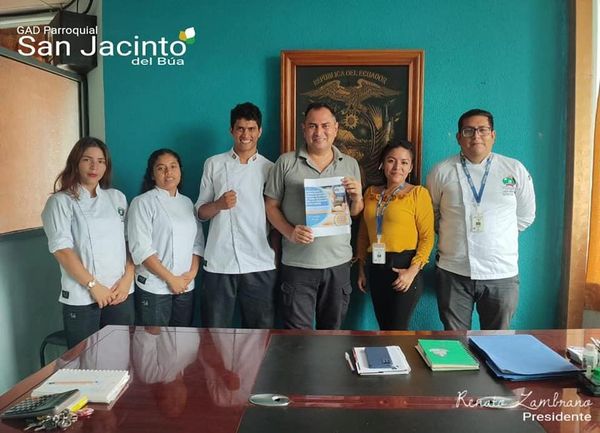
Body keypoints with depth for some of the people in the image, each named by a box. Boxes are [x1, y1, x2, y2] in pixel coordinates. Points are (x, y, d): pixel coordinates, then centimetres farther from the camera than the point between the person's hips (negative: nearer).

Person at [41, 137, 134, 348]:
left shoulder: (117, 198, 11)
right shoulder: (61, 201, -2)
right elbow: (62, 249, -10)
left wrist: (127, 278, -3)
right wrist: (93, 285, -14)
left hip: (121, 293, 4)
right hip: (81, 298, -3)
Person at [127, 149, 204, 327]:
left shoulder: (187, 203, 12)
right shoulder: (143, 202, -5)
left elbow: (198, 242, 12)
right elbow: (141, 248, -13)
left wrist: (192, 273, -4)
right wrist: (171, 279, -14)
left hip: (186, 287, 5)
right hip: (154, 288, -5)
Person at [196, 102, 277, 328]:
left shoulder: (270, 168, 7)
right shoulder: (213, 164, 7)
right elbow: (200, 212, 8)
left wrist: (277, 255, 5)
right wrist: (219, 204, -13)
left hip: (260, 265, 0)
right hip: (219, 263, 0)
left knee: (260, 332, 8)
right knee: (214, 332, 7)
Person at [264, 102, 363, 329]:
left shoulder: (350, 164, 8)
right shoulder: (286, 162, -1)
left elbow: (355, 213, 14)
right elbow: (271, 206, 0)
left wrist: (357, 197, -9)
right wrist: (289, 232, -16)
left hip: (339, 262, 3)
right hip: (297, 264, -3)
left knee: (332, 332, 18)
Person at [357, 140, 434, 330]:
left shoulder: (418, 193, -6)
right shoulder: (371, 193, 10)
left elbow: (427, 237, -9)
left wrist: (413, 271, -17)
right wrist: (361, 268, 15)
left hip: (404, 267, -5)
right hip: (376, 268, 5)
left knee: (397, 328, 0)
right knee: (383, 326, 15)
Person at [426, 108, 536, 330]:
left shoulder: (515, 170, 3)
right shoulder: (441, 171, 1)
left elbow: (525, 215, 12)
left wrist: (498, 235, 9)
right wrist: (453, 236, 8)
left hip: (502, 273, 1)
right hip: (453, 272, 0)